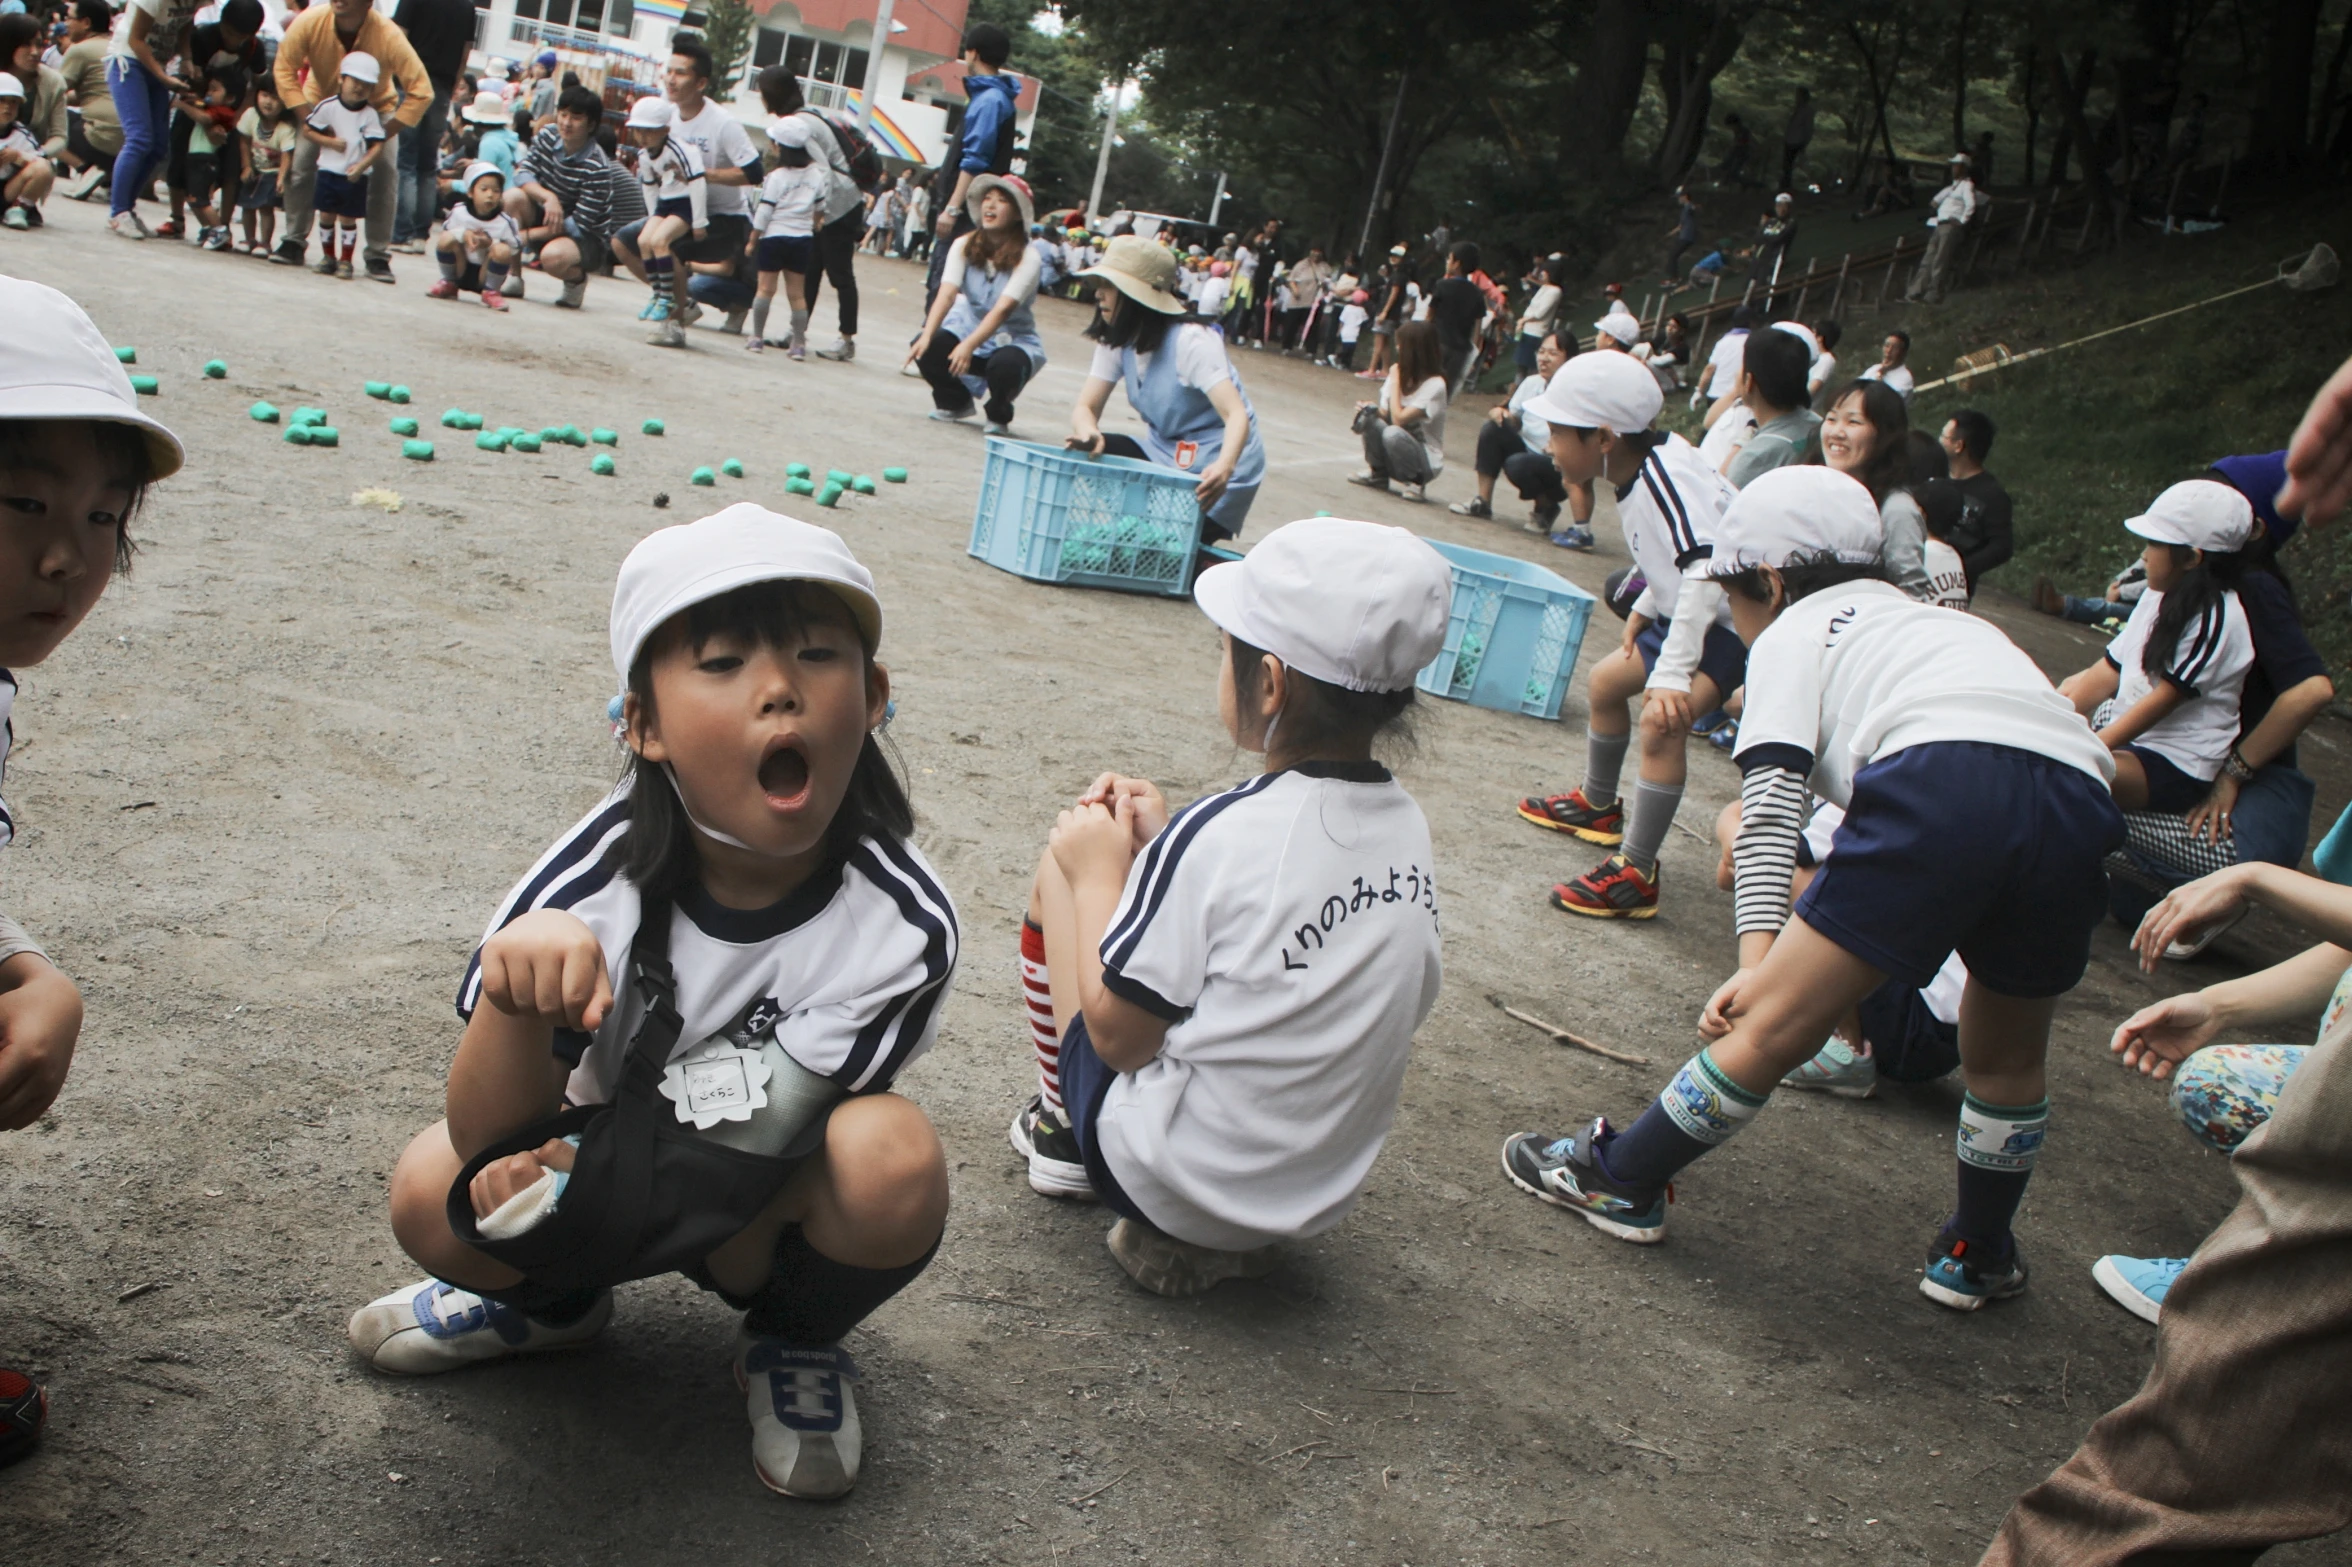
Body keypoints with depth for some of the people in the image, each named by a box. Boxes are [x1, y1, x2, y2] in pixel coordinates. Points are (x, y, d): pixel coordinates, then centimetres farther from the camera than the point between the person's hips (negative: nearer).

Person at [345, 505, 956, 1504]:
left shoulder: (900, 927, -29)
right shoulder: (587, 891, -25)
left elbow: (756, 1142, -23)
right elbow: (488, 1138, -24)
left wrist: (571, 1190, -29)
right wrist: (516, 1004, -45)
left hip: (774, 1207, -1)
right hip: (610, 1152, 2)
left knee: (893, 1157, -32)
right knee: (429, 1195, -23)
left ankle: (795, 1341, 2)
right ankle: (560, 1302, 12)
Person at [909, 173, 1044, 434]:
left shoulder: (1026, 258, -18)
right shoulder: (964, 245, -7)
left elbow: (1003, 309, -30)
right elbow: (947, 294, -19)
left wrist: (968, 346, -43)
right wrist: (927, 335, -36)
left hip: (1013, 338, -4)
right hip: (969, 325, 4)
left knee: (1005, 365, -38)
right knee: (926, 350, -24)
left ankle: (998, 414, -1)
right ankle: (955, 402, 10)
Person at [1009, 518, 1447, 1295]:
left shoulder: (1220, 837, -24)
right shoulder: (1406, 827, -4)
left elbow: (1117, 1034, -15)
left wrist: (1101, 868, -4)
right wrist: (1161, 844, 7)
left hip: (1170, 1184, -6)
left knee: (1063, 863, 6)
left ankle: (1060, 1130, 22)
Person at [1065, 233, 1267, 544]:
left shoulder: (1191, 341, -22)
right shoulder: (1116, 343, -1)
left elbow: (1237, 415, -31)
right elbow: (1086, 406, -5)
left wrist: (1224, 467, -52)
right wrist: (1088, 434, -31)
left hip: (1213, 469, -7)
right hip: (1162, 455, 7)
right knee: (1081, 456, -15)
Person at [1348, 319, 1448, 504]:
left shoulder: (1435, 385, -20)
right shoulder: (1403, 375, 1)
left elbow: (1399, 419, -27)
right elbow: (1385, 413, 2)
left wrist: (1395, 382, -18)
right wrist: (1370, 410, -20)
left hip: (1427, 461, -6)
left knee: (1393, 433, -34)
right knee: (1369, 414, -16)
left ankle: (1416, 484, -12)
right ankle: (1377, 474, -1)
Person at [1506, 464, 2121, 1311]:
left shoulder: (1793, 632, 21)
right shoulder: (1946, 621, 40)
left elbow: (1771, 797, 5)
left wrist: (1757, 954, -3)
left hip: (1942, 783, -6)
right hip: (2081, 794, 6)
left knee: (1772, 1022, 6)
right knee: (2007, 1055, 27)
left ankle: (1617, 1178, 19)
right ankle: (1977, 1257, 41)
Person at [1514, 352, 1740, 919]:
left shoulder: (1665, 474, -29)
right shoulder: (1636, 471, 1)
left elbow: (1707, 569, -38)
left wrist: (1672, 676, -41)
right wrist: (1643, 609, 14)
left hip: (1737, 622, -11)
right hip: (1688, 612, 11)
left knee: (1661, 720, -28)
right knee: (1606, 680, 24)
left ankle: (1636, 876, -21)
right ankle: (1598, 808, 46)